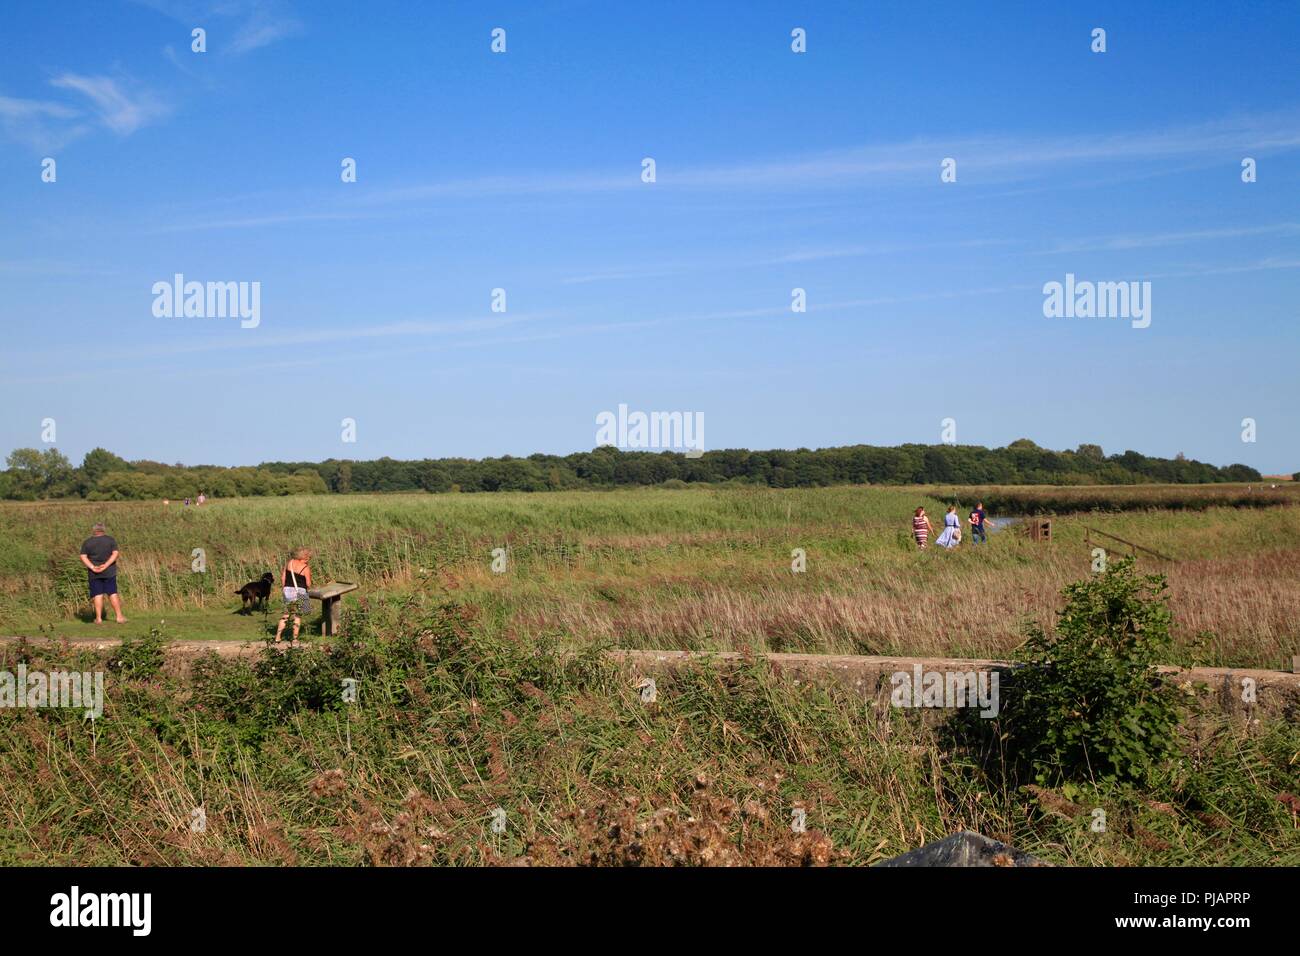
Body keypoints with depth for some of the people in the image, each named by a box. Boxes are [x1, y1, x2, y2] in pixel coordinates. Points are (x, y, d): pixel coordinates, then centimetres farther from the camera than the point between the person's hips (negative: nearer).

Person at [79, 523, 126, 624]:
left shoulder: (87, 542, 5)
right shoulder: (110, 540, 2)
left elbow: (83, 557, -4)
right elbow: (115, 554, -7)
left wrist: (92, 567, -12)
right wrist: (106, 565, -13)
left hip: (94, 574, 0)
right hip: (109, 572, 0)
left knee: (98, 595, 4)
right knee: (112, 594, 2)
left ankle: (99, 618, 3)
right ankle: (119, 617, 0)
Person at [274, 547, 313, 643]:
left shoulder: (289, 562, 1)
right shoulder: (306, 568, -12)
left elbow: (283, 579, 5)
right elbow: (308, 584, -7)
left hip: (288, 590, 4)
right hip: (300, 592, -4)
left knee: (285, 614, 15)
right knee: (298, 616, 9)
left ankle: (277, 637, 11)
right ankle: (295, 638, 10)